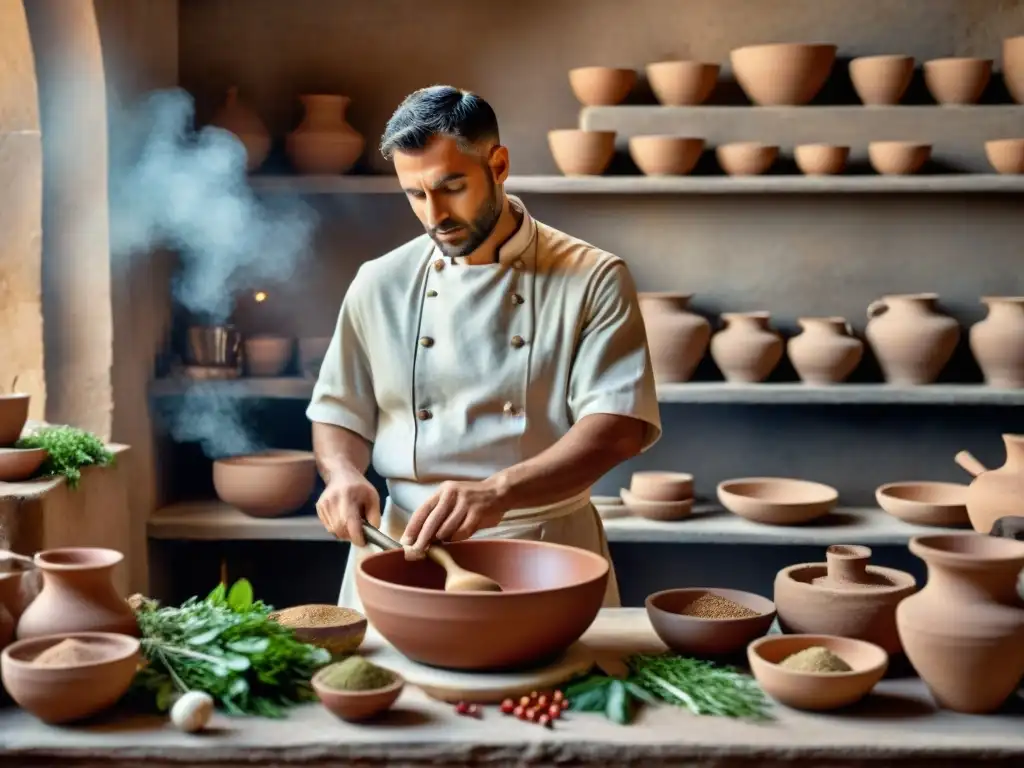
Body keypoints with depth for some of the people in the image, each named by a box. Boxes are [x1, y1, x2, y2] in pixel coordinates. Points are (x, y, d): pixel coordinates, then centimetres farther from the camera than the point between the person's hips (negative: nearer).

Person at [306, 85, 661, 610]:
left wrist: (498, 493, -27)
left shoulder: (593, 280, -2)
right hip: (401, 554, 2)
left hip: (545, 561, -2)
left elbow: (621, 425, -12)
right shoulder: (380, 284, 7)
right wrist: (344, 474, -7)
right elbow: (339, 413, 16)